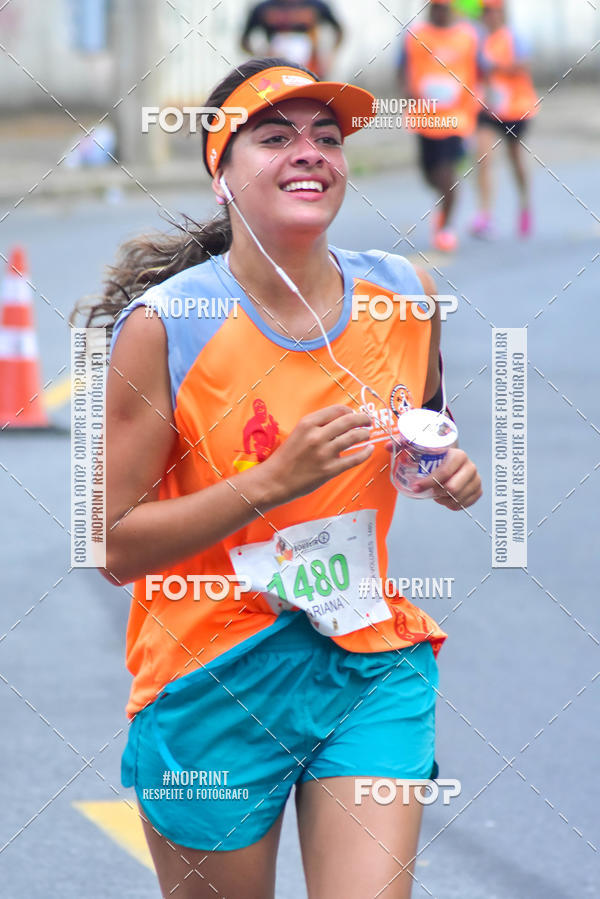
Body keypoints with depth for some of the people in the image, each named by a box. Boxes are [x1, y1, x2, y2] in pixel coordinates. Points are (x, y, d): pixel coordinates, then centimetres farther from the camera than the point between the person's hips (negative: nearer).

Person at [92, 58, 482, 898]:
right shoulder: (165, 324, -14)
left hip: (372, 670, 3)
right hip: (214, 687, -3)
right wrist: (274, 482, -23)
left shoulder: (404, 296, 0)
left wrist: (450, 467, -2)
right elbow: (116, 547, -13)